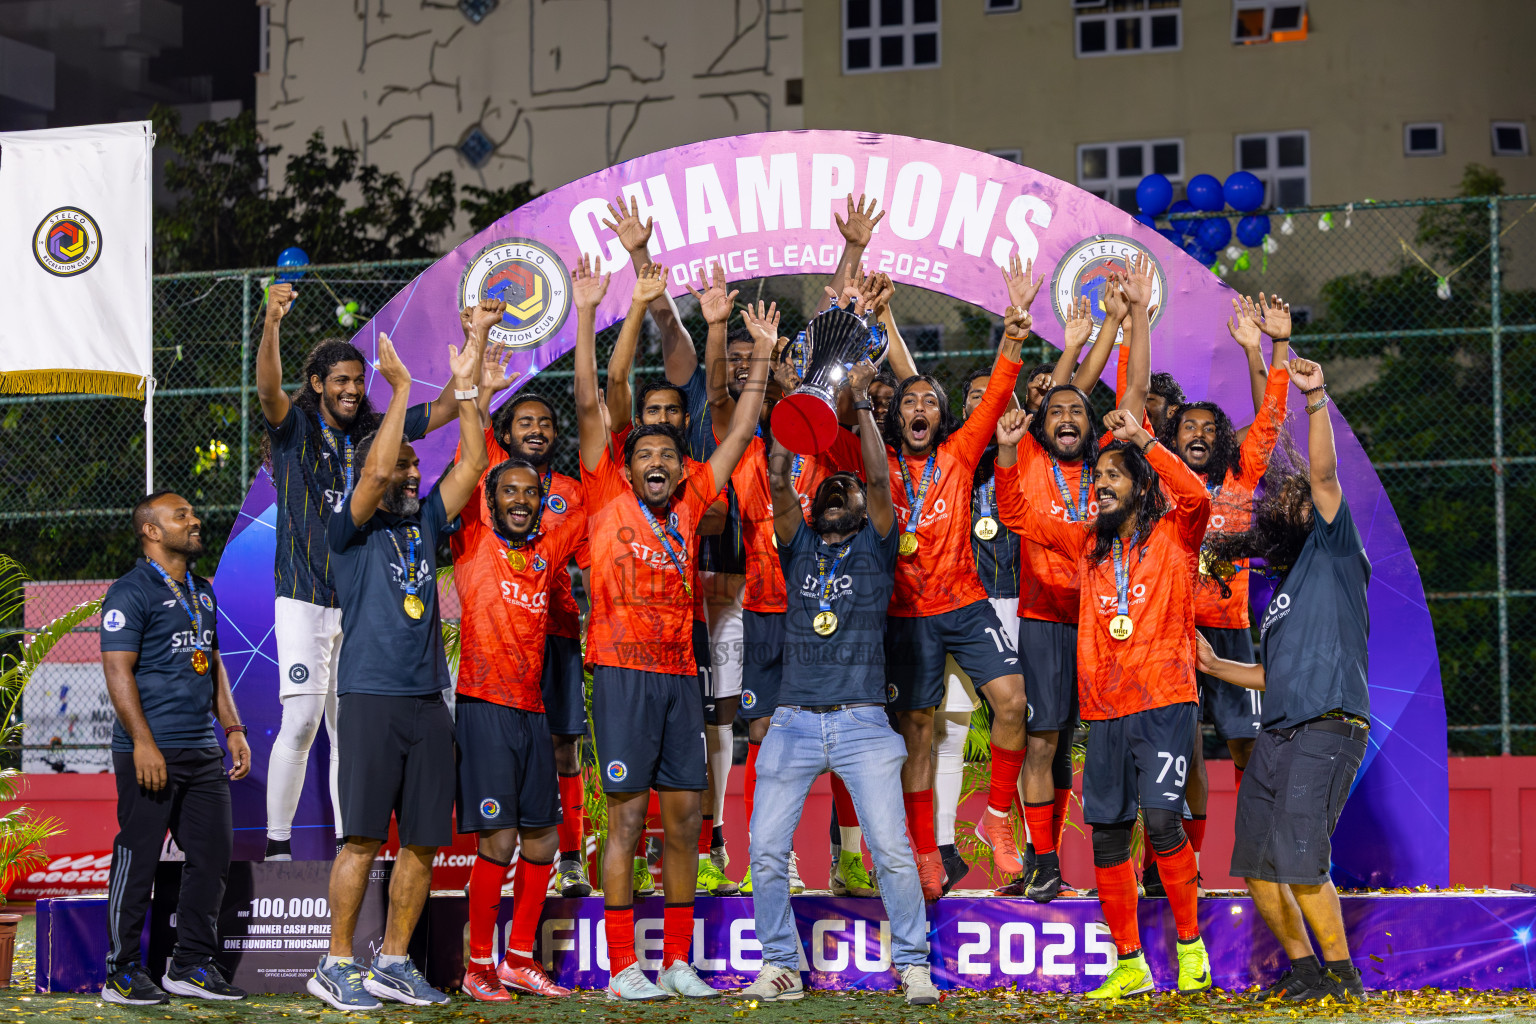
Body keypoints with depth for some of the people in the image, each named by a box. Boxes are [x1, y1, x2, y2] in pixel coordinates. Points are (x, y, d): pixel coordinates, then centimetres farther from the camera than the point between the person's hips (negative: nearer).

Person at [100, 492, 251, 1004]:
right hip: (151, 752, -8)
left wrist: (233, 729, 15)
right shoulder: (131, 592, -7)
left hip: (203, 751, 8)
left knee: (213, 854, 7)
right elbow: (117, 669, -14)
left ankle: (192, 966, 17)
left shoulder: (202, 592, 18)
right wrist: (143, 742, -20)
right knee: (137, 861, -4)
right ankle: (122, 975, 4)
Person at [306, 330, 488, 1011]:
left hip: (428, 700, 6)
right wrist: (401, 386, -13)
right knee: (364, 838, -8)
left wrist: (466, 385, 6)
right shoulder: (350, 529, 0)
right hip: (372, 695, -6)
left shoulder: (425, 523, 16)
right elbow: (375, 470, -17)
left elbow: (472, 463, 11)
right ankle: (336, 966, -1)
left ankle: (393, 963, 13)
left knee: (423, 840, 5)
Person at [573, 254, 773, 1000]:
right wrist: (586, 315, -7)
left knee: (685, 815, 5)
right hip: (622, 672, -5)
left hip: (679, 674, 5)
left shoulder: (688, 507, 13)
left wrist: (761, 357, 16)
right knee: (628, 813, -5)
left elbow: (740, 433, 18)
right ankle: (622, 968, -3)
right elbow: (589, 408, -3)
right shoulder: (608, 500, 2)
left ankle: (677, 962, 11)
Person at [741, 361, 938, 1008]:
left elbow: (880, 477, -3)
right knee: (766, 850, -4)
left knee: (891, 848, -10)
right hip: (794, 720, 2)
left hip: (862, 721, -2)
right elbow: (778, 482, 3)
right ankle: (781, 967, 8)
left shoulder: (875, 548, 11)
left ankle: (912, 965, 1)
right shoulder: (799, 548, 16)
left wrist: (861, 403, -2)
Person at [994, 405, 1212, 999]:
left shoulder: (1173, 535, 2)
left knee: (1161, 816, -18)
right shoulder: (1089, 543, 16)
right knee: (1107, 833, 4)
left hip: (1163, 703, -6)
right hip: (1105, 710, 6)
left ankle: (1190, 945, -2)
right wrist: (1007, 454, 5)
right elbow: (1017, 516, 19)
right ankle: (1129, 966, 12)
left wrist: (1143, 439, -19)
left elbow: (1196, 497, -18)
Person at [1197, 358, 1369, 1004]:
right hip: (1276, 732, 9)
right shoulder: (1281, 591, 27)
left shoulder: (1332, 551, 6)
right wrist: (1213, 666, 28)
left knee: (1298, 856, -19)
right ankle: (1305, 970, 16)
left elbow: (1322, 475, -10)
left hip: (1328, 728, -9)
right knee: (1256, 866, 4)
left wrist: (1316, 400, -20)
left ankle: (1343, 975, -8)